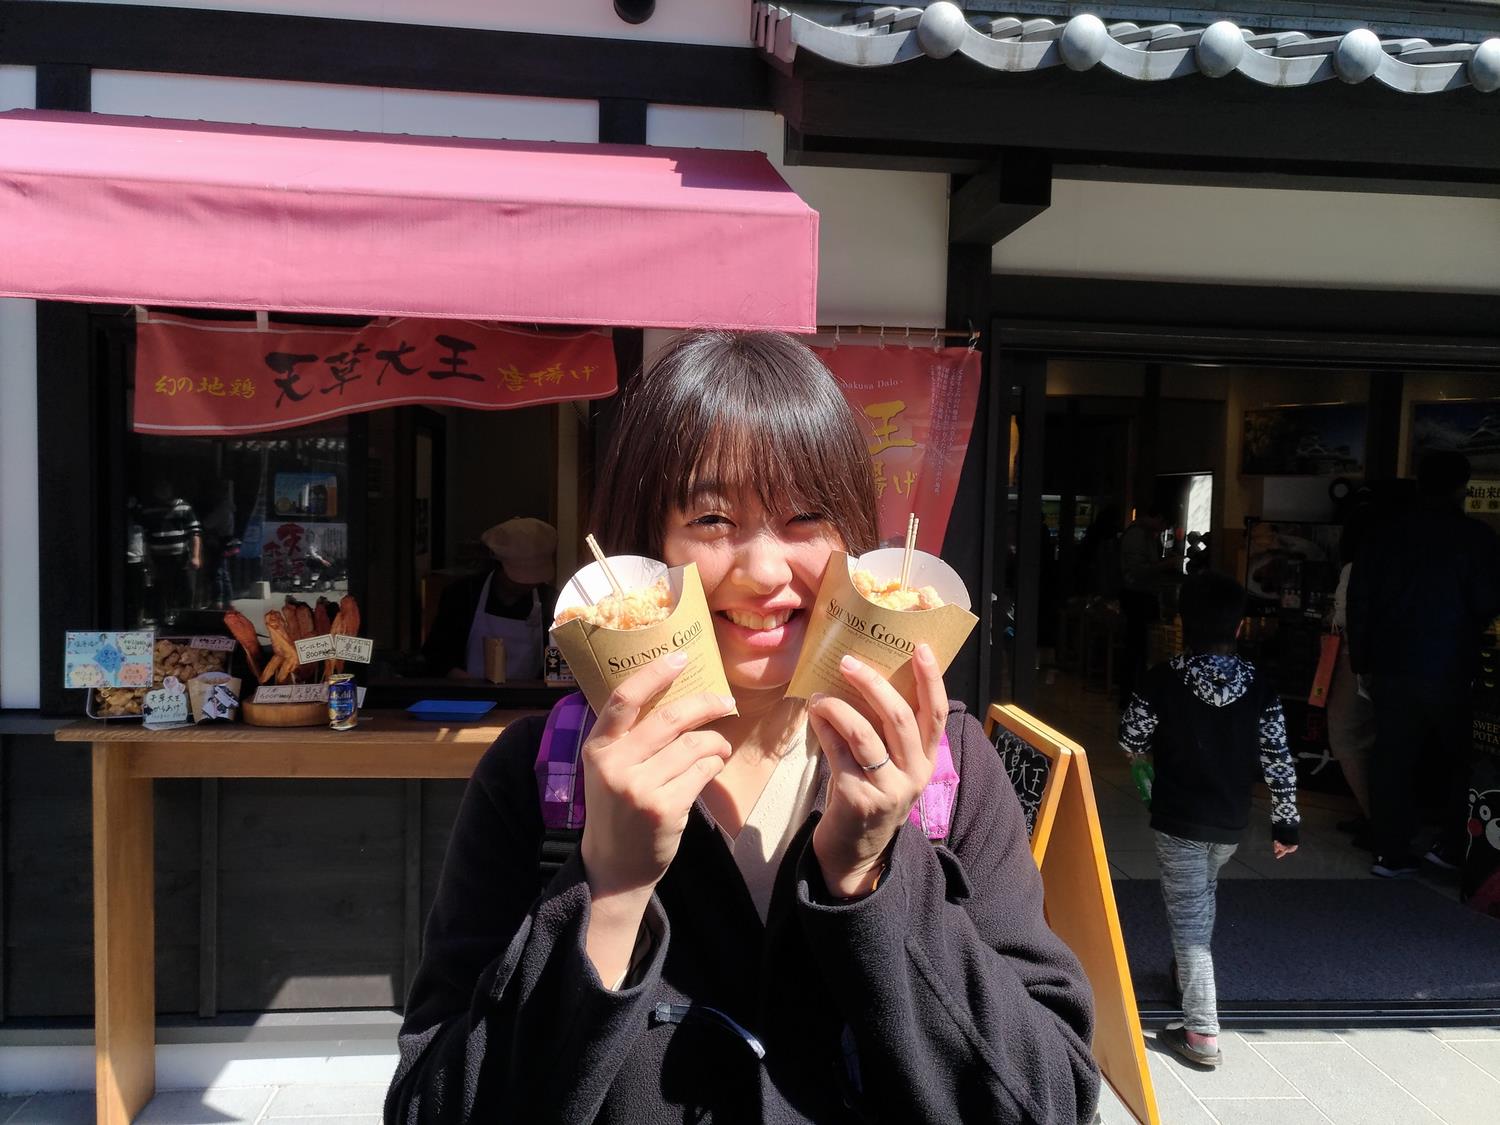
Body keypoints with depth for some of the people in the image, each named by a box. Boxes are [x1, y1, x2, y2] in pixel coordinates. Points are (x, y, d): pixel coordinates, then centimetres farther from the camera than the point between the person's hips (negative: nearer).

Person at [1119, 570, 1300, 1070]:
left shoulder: (1163, 680, -14)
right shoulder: (1260, 686, -6)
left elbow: (1131, 741, -5)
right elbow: (1278, 760, -4)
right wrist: (1286, 822, 5)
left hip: (1178, 818, -4)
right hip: (1232, 822, 4)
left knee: (1188, 916, 2)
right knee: (1204, 894, 29)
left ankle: (1202, 1034, -1)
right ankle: (1187, 970, 50)